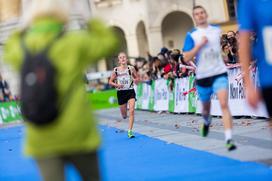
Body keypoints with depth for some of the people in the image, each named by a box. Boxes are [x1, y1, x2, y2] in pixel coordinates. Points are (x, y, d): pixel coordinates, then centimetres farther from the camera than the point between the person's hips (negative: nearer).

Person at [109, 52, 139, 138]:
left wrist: (136, 80, -14)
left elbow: (137, 78, 10)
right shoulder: (115, 70, -2)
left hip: (130, 91, -1)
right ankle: (124, 115, 50)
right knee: (124, 114, 9)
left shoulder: (131, 68, -2)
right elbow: (110, 82, 4)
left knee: (131, 111, -16)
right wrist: (116, 85, -15)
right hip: (121, 92, 1)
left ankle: (130, 131, -10)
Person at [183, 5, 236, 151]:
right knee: (206, 107, 17)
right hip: (203, 77, 0)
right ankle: (207, 122, 54)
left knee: (224, 104, -19)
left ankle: (229, 139, -24)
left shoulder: (217, 30, 7)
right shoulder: (191, 35, -3)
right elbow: (186, 58, -12)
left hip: (219, 73, 0)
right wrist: (199, 45, -19)